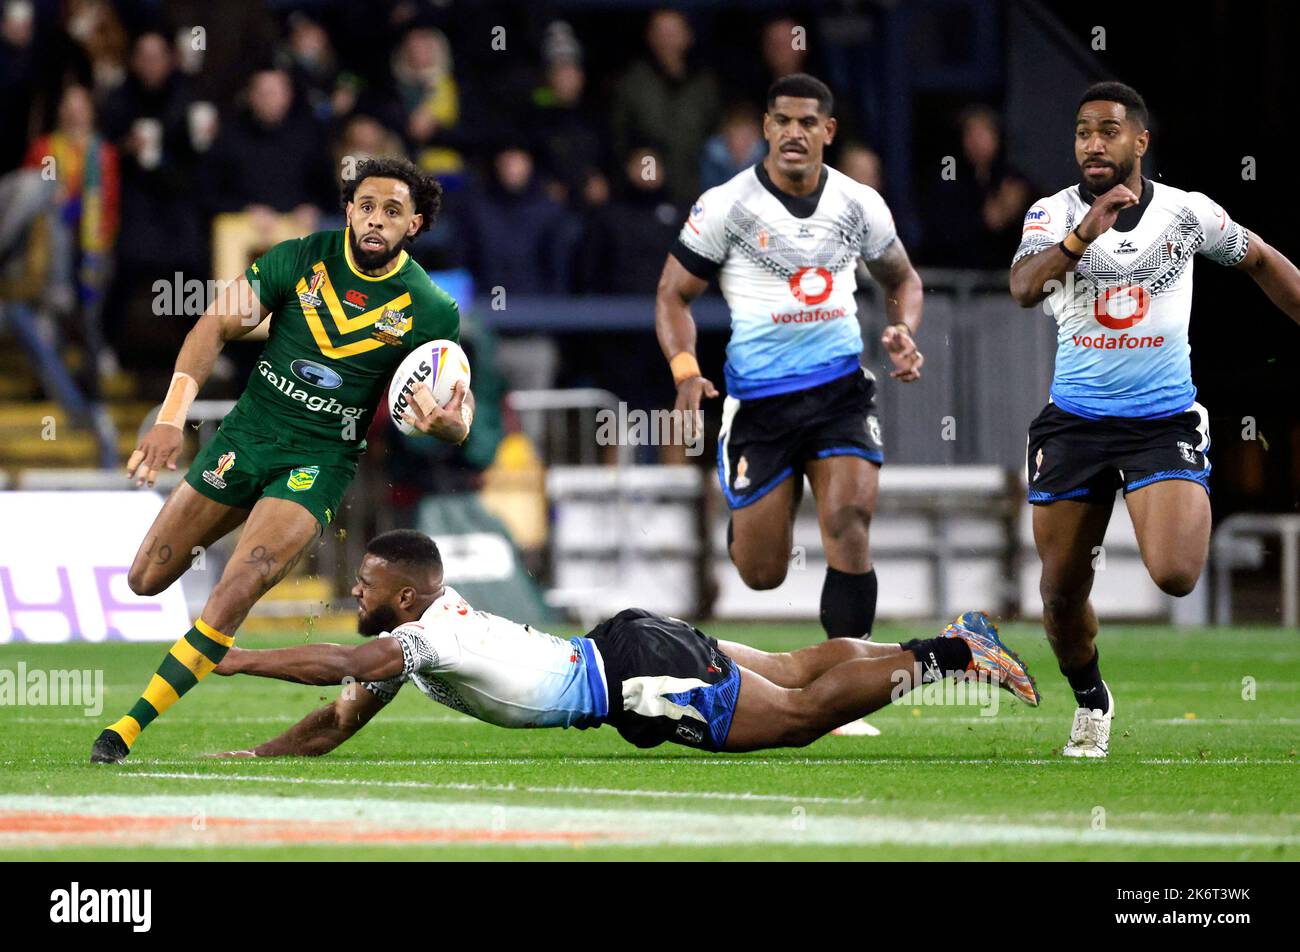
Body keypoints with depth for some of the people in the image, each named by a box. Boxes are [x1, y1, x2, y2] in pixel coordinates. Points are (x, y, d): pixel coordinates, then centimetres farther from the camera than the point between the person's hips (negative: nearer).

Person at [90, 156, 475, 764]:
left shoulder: (430, 310, -9)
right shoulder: (300, 259, -7)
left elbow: (459, 406, -4)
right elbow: (217, 326, -6)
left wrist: (449, 421, -31)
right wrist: (171, 418, -18)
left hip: (321, 458, -3)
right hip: (246, 437, 3)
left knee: (234, 594, -24)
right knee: (145, 581, 9)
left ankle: (130, 727, -17)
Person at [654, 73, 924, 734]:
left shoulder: (859, 205, 4)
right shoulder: (726, 206, -5)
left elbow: (901, 279, 21)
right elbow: (673, 295, 0)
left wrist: (903, 333, 0)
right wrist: (686, 371, -17)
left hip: (840, 389, 2)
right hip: (759, 399, -1)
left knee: (848, 521, -20)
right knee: (762, 574, 1)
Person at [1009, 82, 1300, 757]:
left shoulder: (1186, 212, -3)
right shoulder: (1055, 213, -5)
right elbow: (1024, 289, -24)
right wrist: (1086, 233, -37)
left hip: (1164, 418, -1)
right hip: (1075, 421, 2)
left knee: (1175, 576, -21)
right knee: (1062, 589, 7)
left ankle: (1192, 520, 16)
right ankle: (1091, 703, 34)